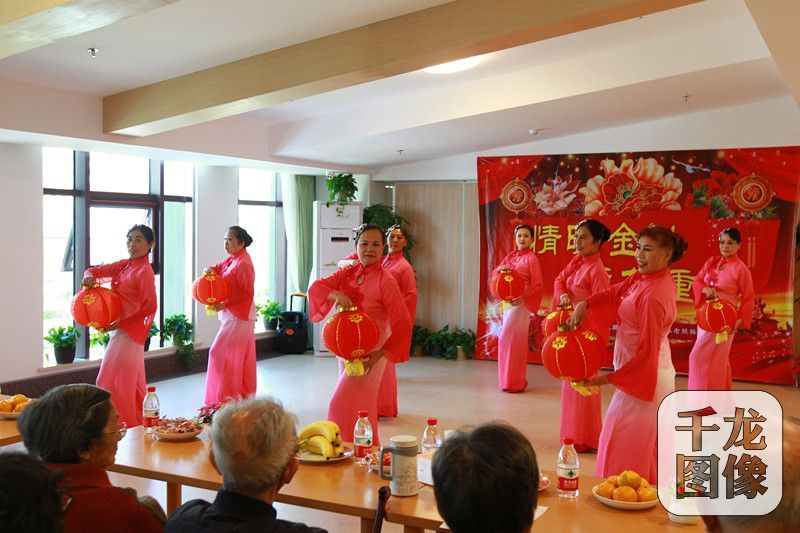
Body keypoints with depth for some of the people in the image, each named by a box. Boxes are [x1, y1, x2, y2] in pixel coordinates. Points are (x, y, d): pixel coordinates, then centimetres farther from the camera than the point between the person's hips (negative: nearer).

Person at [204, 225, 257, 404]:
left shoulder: (243, 264, -18)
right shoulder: (232, 259, 10)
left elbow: (248, 293, -20)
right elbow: (218, 268, 16)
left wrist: (225, 304, -20)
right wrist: (210, 270, -8)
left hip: (238, 317, -9)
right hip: (234, 315, 9)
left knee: (219, 352, -8)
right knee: (243, 358, 14)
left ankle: (226, 396, -2)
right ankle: (246, 394, 23)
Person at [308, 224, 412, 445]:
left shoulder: (386, 281, -15)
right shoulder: (348, 273, 3)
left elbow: (403, 323, -17)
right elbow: (316, 287, -8)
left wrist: (379, 354, -23)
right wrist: (336, 294, -30)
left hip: (369, 353, -6)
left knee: (342, 406, -9)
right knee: (362, 407, 18)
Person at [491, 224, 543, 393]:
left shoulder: (531, 258, -6)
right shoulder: (510, 256, 13)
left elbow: (537, 285, -9)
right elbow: (495, 272, 8)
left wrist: (523, 298, -21)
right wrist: (501, 269, -14)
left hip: (521, 303, -6)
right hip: (508, 302, 6)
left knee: (507, 339, -9)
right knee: (511, 340, 10)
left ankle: (515, 382, 0)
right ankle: (510, 380, 18)